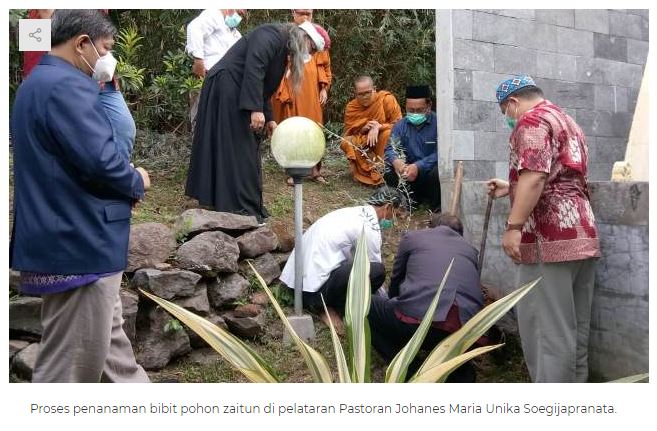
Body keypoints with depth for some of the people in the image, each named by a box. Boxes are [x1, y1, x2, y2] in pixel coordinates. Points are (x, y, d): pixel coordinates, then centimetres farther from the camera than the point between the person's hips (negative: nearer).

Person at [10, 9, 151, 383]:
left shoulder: (38, 83, 16)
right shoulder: (67, 86, -19)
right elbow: (100, 160, -27)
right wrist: (137, 182, -7)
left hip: (69, 238, 11)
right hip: (79, 244, -11)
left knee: (110, 344, 21)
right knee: (74, 362, 1)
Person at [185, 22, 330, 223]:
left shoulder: (281, 48, 17)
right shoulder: (271, 35, -13)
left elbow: (264, 87, 22)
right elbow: (253, 70, -26)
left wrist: (268, 118, 20)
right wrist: (256, 109, -29)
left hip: (233, 93, 10)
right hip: (225, 89, -10)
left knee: (245, 149, 11)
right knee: (238, 149, -9)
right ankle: (242, 208, -5)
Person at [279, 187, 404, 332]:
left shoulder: (352, 212, 15)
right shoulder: (370, 227, -12)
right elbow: (374, 272, -4)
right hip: (313, 291, -10)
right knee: (376, 270, -17)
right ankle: (332, 308, -2)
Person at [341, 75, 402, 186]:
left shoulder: (386, 99, -14)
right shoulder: (351, 107, -5)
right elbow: (348, 134, -4)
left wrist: (379, 127, -29)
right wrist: (363, 129, -23)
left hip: (386, 143, -2)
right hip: (363, 146, 3)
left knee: (388, 133, -33)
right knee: (346, 143, -24)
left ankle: (383, 170, -21)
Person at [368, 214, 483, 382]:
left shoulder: (412, 237, 21)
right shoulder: (469, 249, 29)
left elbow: (395, 281, 32)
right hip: (465, 334, 5)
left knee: (366, 306, 21)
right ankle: (461, 371, 9)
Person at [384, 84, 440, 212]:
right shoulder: (401, 125, 4)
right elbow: (389, 149, -4)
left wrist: (418, 166, -38)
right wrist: (395, 161, -29)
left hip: (430, 170, -4)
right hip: (410, 171, 4)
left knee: (437, 172, -36)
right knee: (389, 174, -20)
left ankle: (436, 207, -7)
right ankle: (416, 199, 3)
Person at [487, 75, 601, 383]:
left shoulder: (532, 119, -4)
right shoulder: (567, 121, 26)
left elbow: (535, 175, -19)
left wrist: (514, 226, -21)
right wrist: (510, 188, 43)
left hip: (550, 239, -10)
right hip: (582, 236, 10)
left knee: (545, 327, -7)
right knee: (575, 328, 11)